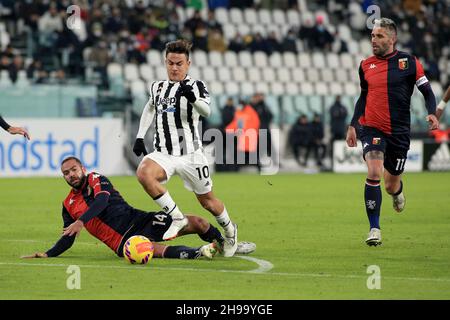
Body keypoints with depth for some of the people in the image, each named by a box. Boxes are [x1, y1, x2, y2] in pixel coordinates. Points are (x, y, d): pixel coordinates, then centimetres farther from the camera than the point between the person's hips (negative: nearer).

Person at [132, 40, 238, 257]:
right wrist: (140, 137, 23)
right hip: (163, 154, 3)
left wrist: (193, 98, -44)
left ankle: (230, 230, 39)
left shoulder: (195, 86, -4)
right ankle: (177, 217, -19)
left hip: (190, 155, -3)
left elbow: (206, 111, -23)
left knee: (207, 202, 7)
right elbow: (150, 108, 31)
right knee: (143, 173, -30)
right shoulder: (157, 87, 10)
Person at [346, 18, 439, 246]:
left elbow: (427, 91, 1)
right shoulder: (366, 65, 5)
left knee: (391, 185, 9)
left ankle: (397, 191, 50)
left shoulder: (409, 62, -3)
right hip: (371, 129, 1)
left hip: (399, 131, -1)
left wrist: (432, 113, -17)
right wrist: (352, 125, 13)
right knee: (374, 172, -22)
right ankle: (374, 229, -15)